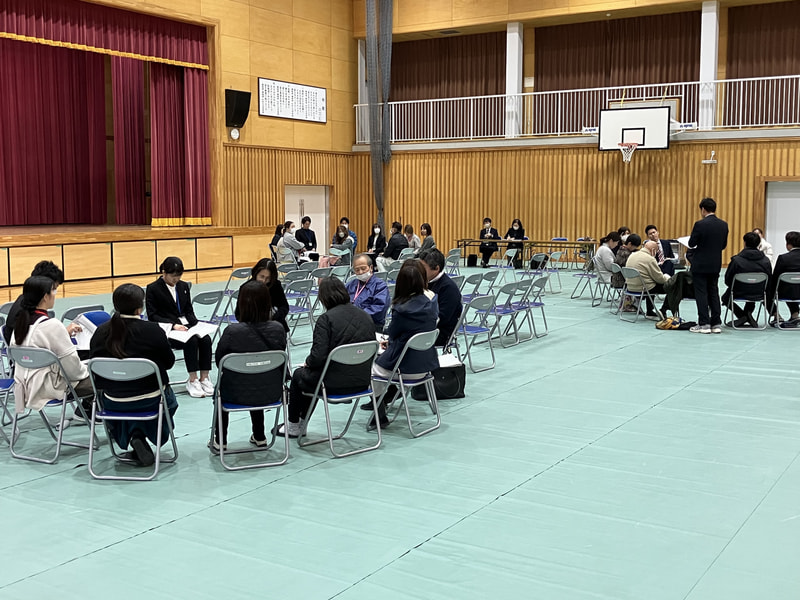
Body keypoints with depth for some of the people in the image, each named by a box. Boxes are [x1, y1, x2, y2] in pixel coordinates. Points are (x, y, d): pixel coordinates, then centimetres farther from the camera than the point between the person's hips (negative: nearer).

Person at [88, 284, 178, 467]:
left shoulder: (100, 332, -6)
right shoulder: (153, 331, -18)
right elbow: (169, 362, -6)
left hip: (112, 402, 2)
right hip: (149, 400, -2)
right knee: (170, 400, 31)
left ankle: (128, 433, 9)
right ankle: (140, 434, 13)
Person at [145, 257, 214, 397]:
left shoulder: (183, 286, 15)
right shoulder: (153, 289, -2)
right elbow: (153, 316, -7)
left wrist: (195, 325, -3)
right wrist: (173, 325, -19)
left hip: (186, 325, 5)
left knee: (206, 339, -26)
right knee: (191, 341, -33)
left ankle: (204, 378, -23)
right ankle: (193, 381, -27)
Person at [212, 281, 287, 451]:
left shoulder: (232, 332, -23)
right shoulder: (278, 329, -13)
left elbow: (219, 361, -6)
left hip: (238, 395, -3)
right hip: (271, 394, 3)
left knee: (220, 386, 32)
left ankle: (220, 441, 38)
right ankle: (259, 437, 43)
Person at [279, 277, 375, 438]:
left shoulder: (326, 318, -16)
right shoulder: (366, 317, 3)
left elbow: (318, 356, -22)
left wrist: (307, 362, 2)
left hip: (334, 383, -7)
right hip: (362, 382, 7)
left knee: (299, 375, 25)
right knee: (310, 374, 32)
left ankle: (293, 426, 39)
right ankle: (301, 425, 41)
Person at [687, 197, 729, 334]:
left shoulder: (700, 224, -16)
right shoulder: (723, 225, 2)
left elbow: (691, 243, -12)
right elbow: (724, 245, 9)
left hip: (700, 265, -6)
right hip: (716, 265, 6)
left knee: (701, 294, 0)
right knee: (714, 293, 12)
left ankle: (704, 324, 0)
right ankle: (716, 324, 12)